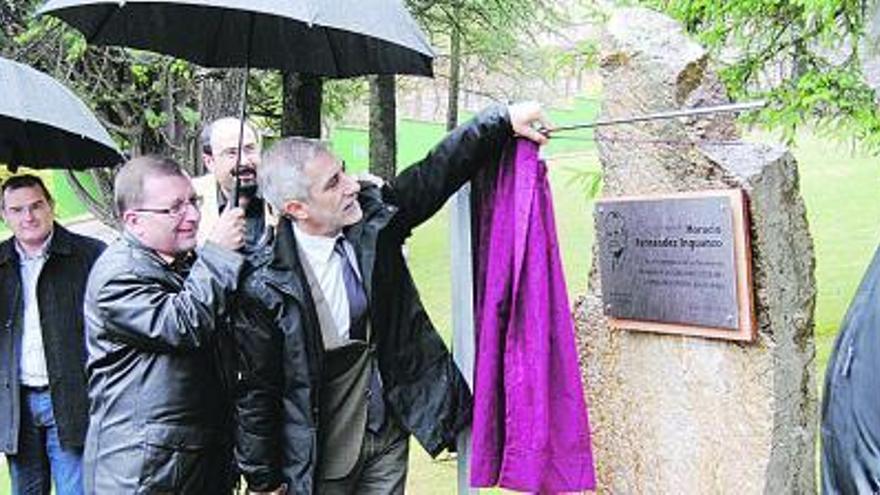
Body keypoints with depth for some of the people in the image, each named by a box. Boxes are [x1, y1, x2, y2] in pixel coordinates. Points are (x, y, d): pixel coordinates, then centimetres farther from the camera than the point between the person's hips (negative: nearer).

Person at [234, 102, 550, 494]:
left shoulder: (373, 216, -9)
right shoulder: (265, 286, -21)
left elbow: (437, 172, 1)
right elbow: (257, 391, -12)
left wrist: (504, 120, -6)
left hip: (390, 436, 5)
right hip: (321, 455, -4)